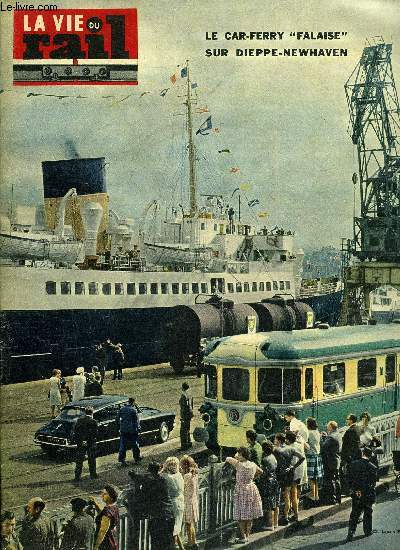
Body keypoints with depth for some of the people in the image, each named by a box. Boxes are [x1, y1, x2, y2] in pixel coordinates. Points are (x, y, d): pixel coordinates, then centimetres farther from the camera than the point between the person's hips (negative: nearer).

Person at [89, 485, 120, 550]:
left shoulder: (108, 510, -22)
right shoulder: (114, 507, 5)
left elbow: (103, 530, -23)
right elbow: (102, 514, 27)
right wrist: (96, 503, 15)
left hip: (104, 542, -10)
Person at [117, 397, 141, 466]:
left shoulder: (121, 409, 3)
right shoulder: (133, 410, -10)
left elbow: (118, 418, 9)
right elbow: (137, 421, -8)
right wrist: (138, 428, 1)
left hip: (123, 429, 3)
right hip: (132, 430, -3)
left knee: (123, 445, 5)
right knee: (134, 444, 11)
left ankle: (122, 459, 0)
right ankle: (137, 458, 22)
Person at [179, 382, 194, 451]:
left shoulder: (184, 396, -19)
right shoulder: (189, 395, 10)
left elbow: (184, 407, -22)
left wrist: (182, 417, -19)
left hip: (185, 414, -10)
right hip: (189, 414, 10)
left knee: (183, 431, -5)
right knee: (187, 430, 21)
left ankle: (184, 446, -4)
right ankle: (189, 443, 29)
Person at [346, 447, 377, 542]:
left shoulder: (353, 464, -5)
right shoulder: (372, 467, -13)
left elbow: (349, 479, -1)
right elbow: (373, 483, -11)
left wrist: (353, 489, 6)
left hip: (355, 494, 2)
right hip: (368, 495, -2)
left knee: (354, 514, 9)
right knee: (367, 513, 16)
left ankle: (351, 533, 0)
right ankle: (368, 531, 26)